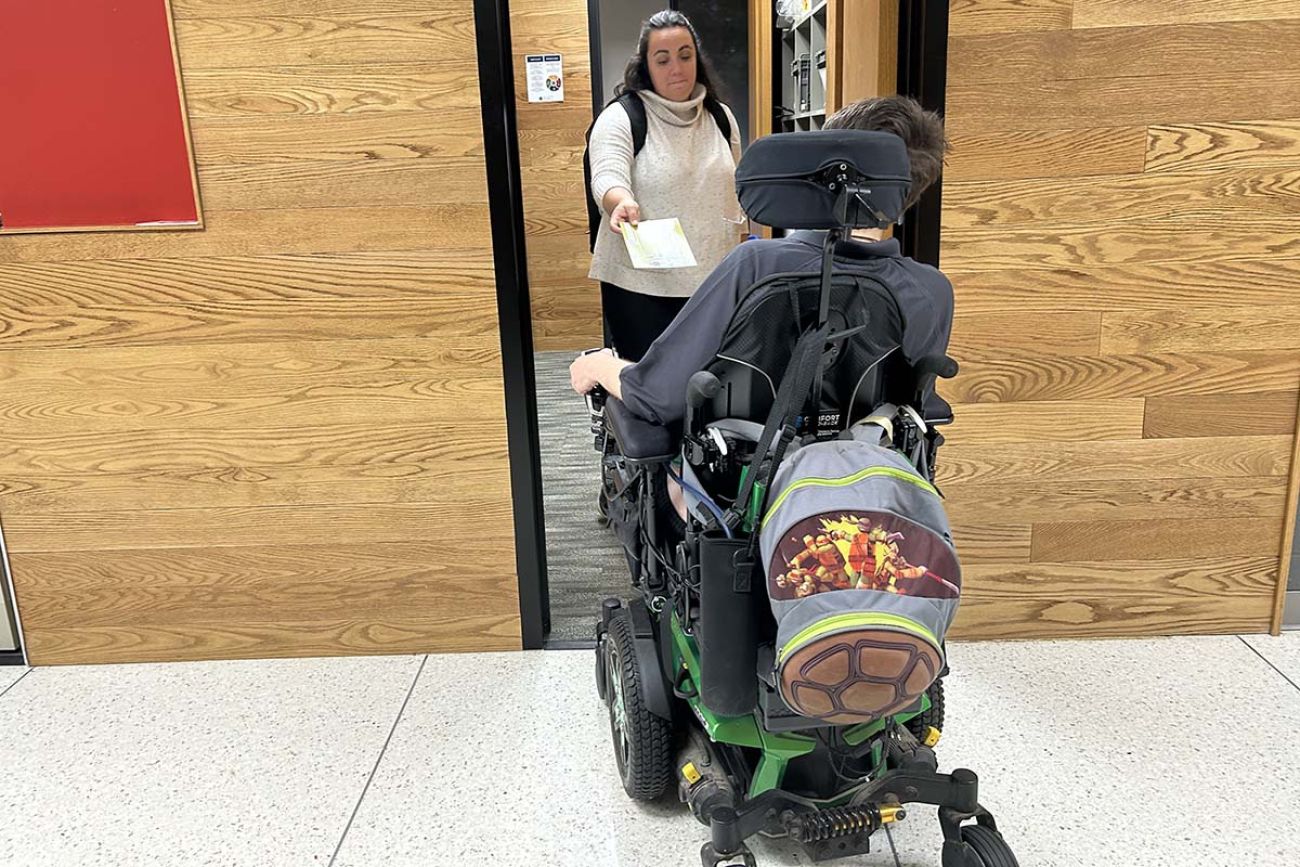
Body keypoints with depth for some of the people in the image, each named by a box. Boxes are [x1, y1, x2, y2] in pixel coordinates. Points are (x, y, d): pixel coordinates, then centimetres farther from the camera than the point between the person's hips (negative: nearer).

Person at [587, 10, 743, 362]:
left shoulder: (721, 118, 11)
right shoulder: (620, 118, -4)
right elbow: (607, 179, -20)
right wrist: (622, 203, -43)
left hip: (712, 281, 5)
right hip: (641, 284, -4)